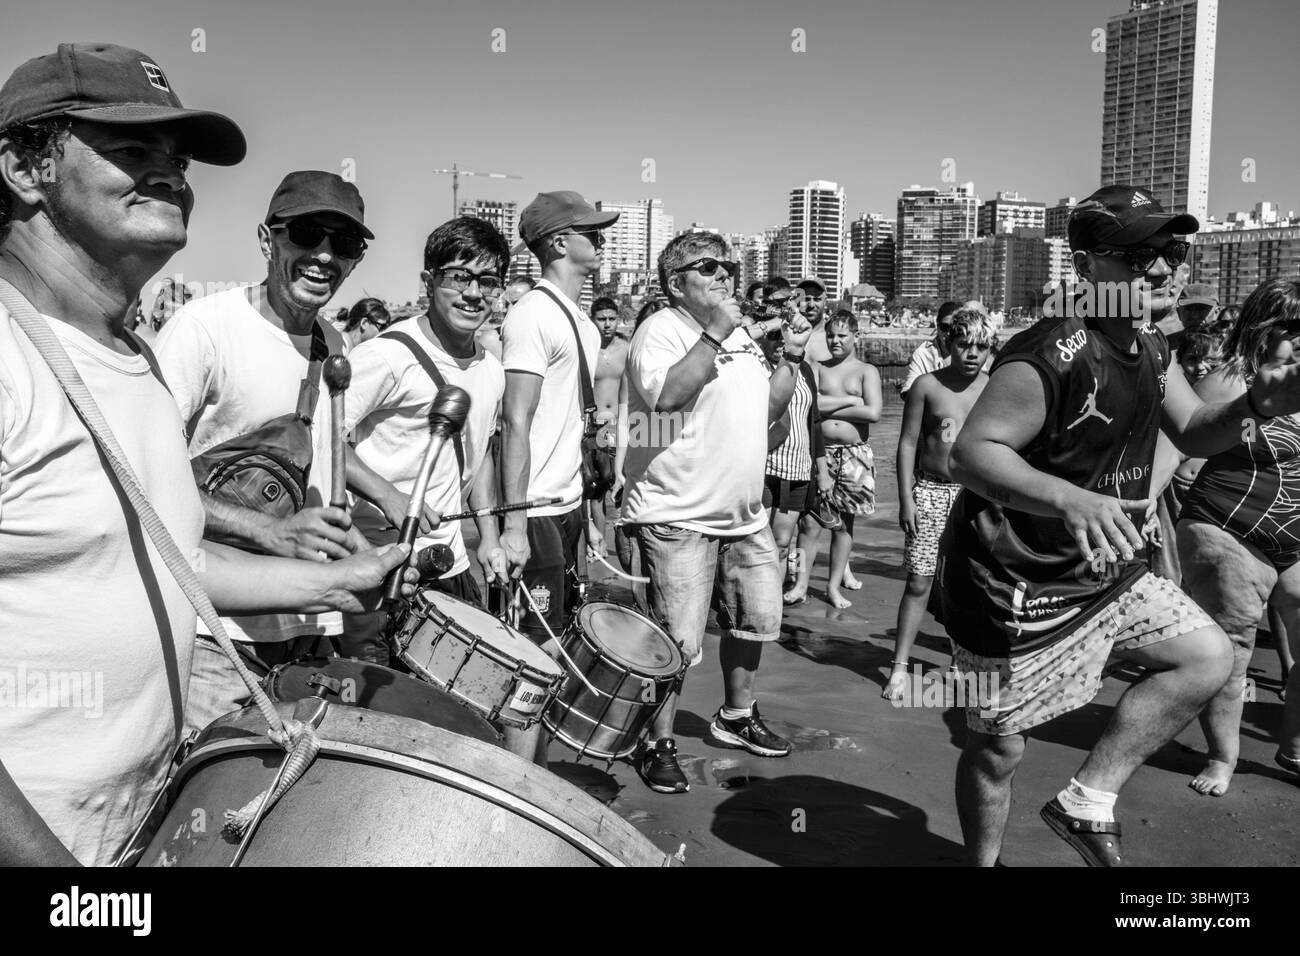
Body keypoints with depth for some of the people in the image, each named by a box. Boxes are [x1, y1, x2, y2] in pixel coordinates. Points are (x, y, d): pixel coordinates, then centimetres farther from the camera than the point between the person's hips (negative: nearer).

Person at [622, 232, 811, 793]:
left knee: (756, 620, 19)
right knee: (679, 643, -6)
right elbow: (667, 394, -29)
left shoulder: (740, 335, 16)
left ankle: (736, 716, 40)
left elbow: (768, 410, 19)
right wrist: (715, 332, -24)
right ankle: (658, 744, 14)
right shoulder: (661, 330, -10)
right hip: (677, 518, -9)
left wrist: (791, 356, 7)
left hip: (744, 514, 9)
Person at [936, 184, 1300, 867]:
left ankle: (1087, 802, 16)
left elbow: (1192, 432, 14)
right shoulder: (1050, 358, -25)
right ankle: (983, 862, 31)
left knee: (1208, 657, 10)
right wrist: (1068, 498, -44)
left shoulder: (1149, 349, 5)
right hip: (1014, 587, -9)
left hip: (1103, 573, 9)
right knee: (998, 746, 4)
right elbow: (972, 453, -29)